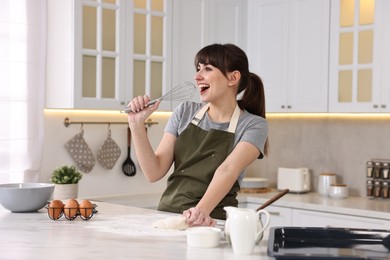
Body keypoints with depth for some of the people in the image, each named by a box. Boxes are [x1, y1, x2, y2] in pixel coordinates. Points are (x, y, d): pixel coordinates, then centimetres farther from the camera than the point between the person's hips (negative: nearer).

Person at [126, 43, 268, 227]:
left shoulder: (253, 125, -1)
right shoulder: (185, 112, 8)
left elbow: (228, 169, -19)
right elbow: (154, 172, 4)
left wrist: (202, 210, -34)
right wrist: (137, 125, -8)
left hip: (213, 222, -3)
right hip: (167, 215, 3)